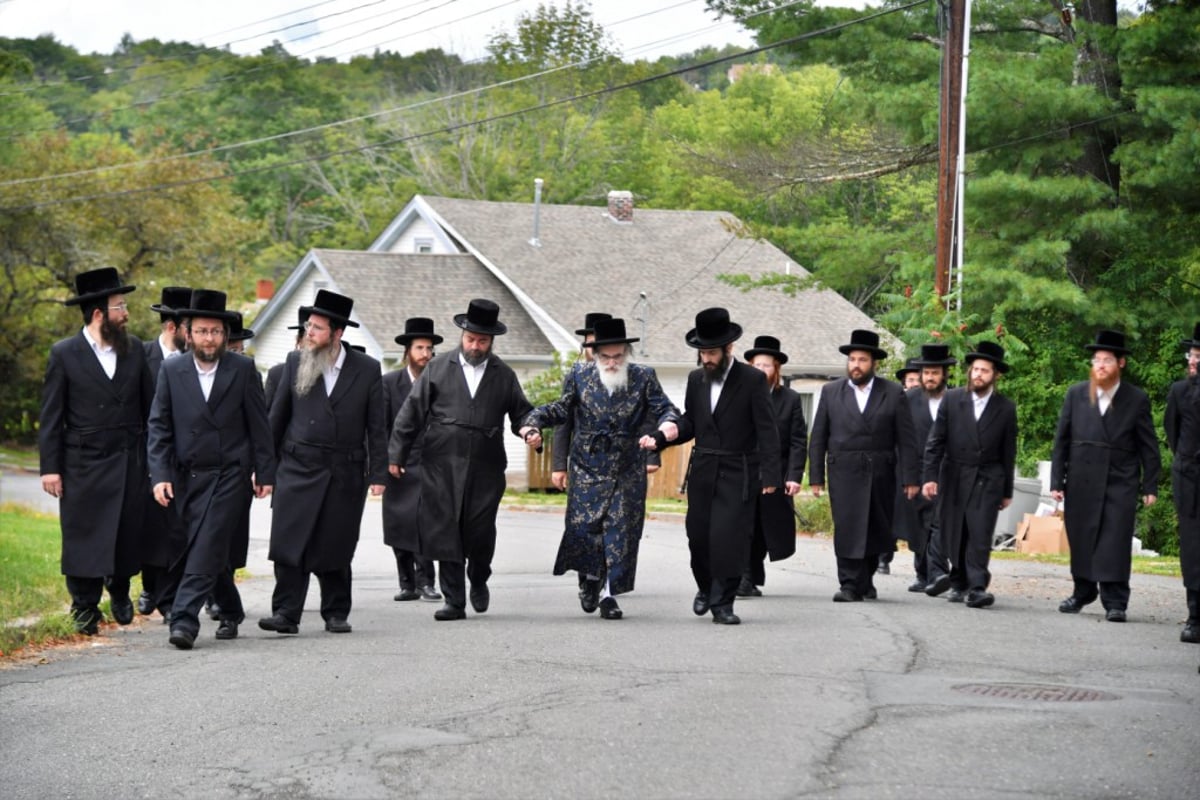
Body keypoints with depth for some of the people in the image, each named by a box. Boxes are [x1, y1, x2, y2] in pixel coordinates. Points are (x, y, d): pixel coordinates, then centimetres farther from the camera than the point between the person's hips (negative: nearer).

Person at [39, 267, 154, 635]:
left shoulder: (135, 349, 7)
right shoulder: (64, 354, -3)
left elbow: (149, 407, 11)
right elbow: (51, 416, -3)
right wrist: (50, 467, -8)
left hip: (130, 463, 3)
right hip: (83, 464, -3)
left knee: (129, 534, 5)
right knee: (83, 536, 0)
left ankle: (119, 590, 30)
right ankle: (85, 608, 11)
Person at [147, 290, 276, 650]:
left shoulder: (243, 369, 0)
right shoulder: (171, 371, 4)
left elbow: (259, 425, 2)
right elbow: (159, 427, 2)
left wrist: (264, 472, -1)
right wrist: (160, 475, -7)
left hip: (229, 475, -3)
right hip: (186, 476, 3)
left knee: (206, 550, -13)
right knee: (209, 551, 10)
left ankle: (185, 620, -18)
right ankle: (230, 613, 28)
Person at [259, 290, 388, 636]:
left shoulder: (367, 369, 0)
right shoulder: (295, 362, 3)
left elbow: (377, 427, 2)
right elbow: (277, 417, 8)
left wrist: (378, 475, -3)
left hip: (345, 474, 0)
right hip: (299, 468, 0)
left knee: (336, 547, 6)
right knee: (290, 543, -8)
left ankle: (336, 613, 19)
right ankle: (286, 613, -6)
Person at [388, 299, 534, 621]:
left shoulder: (504, 376, 10)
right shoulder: (438, 368, 6)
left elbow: (521, 412, 18)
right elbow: (412, 413, 6)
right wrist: (397, 455, 3)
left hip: (485, 465, 0)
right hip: (442, 464, 0)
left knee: (480, 531, -2)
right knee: (445, 531, -3)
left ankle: (478, 580, 29)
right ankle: (454, 601, 3)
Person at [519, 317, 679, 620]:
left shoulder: (643, 378, 1)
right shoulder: (579, 374, 3)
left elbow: (663, 408, -1)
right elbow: (563, 409, 12)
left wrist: (668, 423, -25)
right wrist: (534, 421, -5)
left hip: (628, 473, 0)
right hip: (587, 467, 0)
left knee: (620, 533, -3)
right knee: (583, 527, -6)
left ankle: (609, 593, 7)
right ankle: (590, 578, 20)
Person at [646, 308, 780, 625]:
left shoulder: (753, 380, -7)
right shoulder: (696, 379, 8)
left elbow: (767, 430, -8)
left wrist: (770, 475, -14)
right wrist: (659, 438, -2)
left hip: (738, 474, -5)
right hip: (703, 471, 5)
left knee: (729, 537, -9)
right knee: (698, 536, 7)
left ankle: (722, 603, -3)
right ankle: (706, 587, 30)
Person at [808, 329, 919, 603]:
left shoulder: (893, 394, 4)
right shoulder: (831, 392, 7)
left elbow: (906, 440, 2)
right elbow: (818, 438, 7)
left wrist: (909, 479, -4)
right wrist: (816, 477, 2)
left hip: (880, 474, 1)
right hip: (844, 472, -1)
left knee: (876, 531, 7)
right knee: (847, 528, -11)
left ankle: (865, 579, 24)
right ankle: (850, 585, -11)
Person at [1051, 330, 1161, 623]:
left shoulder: (1137, 399, 2)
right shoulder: (1076, 395, 6)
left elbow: (1148, 446, 3)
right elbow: (1061, 441, 8)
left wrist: (1150, 486, -1)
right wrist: (1057, 481, 4)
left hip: (1120, 482, -2)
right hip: (1081, 482, 3)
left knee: (1115, 542, -8)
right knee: (1081, 540, 8)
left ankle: (1115, 603, -6)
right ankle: (1083, 593, 24)